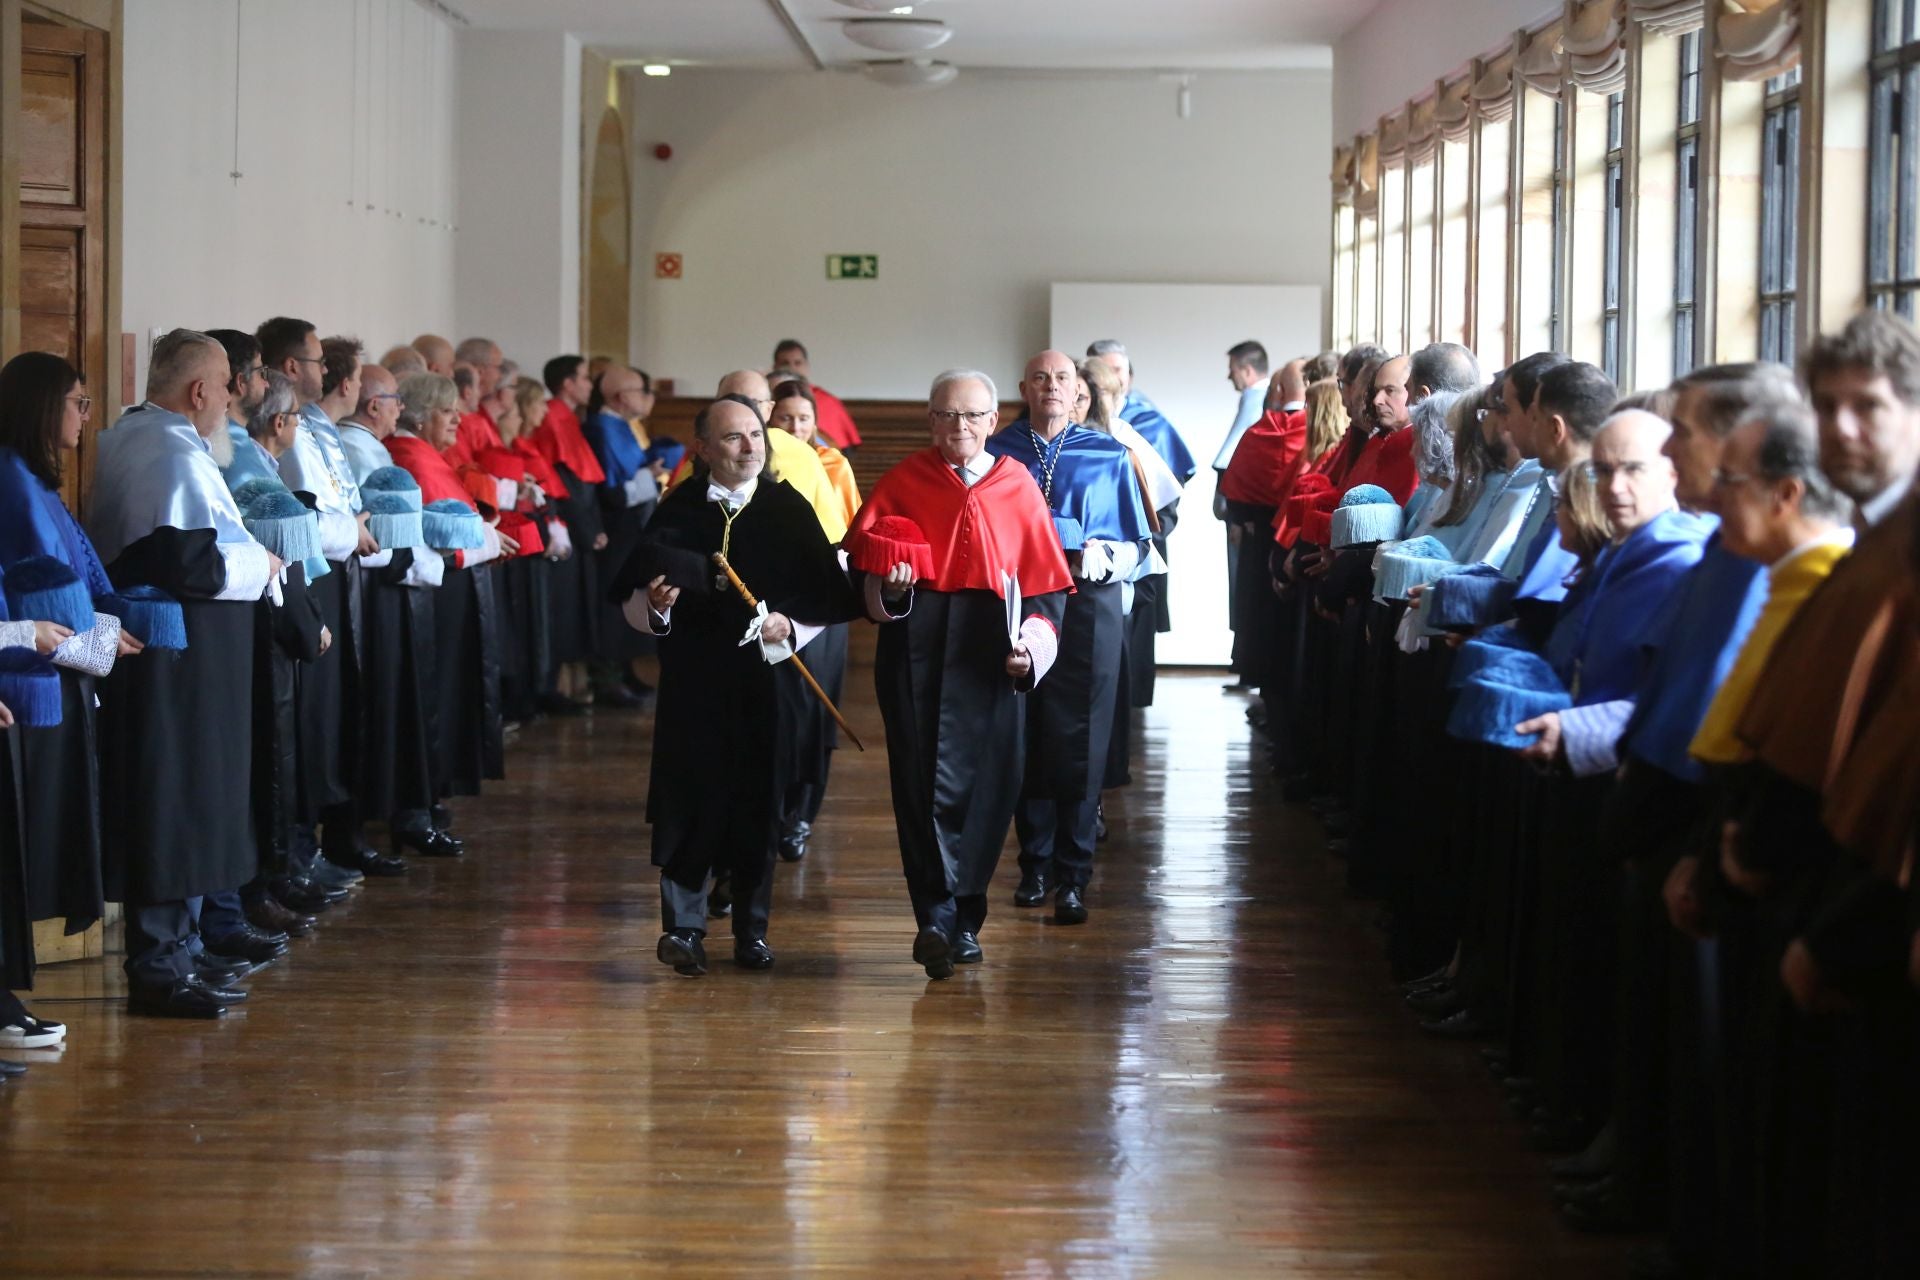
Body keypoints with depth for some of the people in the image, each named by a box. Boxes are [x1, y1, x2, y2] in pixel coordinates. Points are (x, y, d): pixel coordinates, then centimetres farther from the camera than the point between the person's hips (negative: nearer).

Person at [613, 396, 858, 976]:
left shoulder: (789, 509, 4)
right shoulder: (678, 510, 2)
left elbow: (826, 600, 3)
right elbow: (633, 604, 4)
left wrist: (789, 627, -14)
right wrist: (655, 605, -17)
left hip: (765, 677, 1)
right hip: (692, 679, -1)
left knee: (759, 802, 6)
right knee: (688, 801, -1)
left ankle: (752, 929, 18)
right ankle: (683, 926, 9)